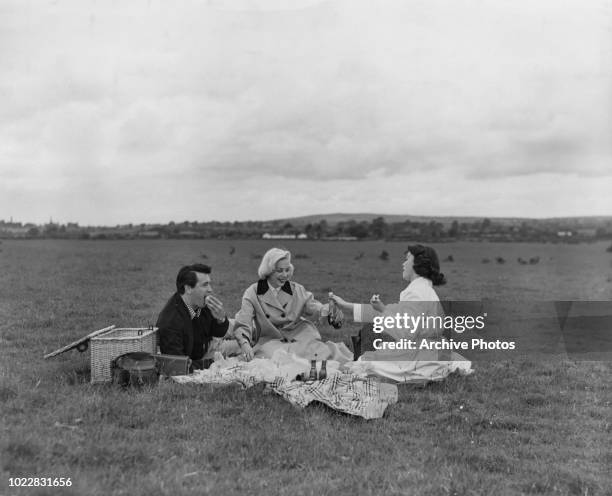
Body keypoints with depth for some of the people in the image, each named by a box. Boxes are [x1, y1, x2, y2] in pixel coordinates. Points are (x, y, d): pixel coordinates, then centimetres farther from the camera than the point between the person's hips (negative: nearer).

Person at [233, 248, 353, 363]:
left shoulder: (297, 290, 4)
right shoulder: (253, 293, -4)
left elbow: (313, 309, -6)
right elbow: (242, 325, -11)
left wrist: (327, 308, -30)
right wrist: (245, 345, -31)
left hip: (297, 337, 2)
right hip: (269, 341, -1)